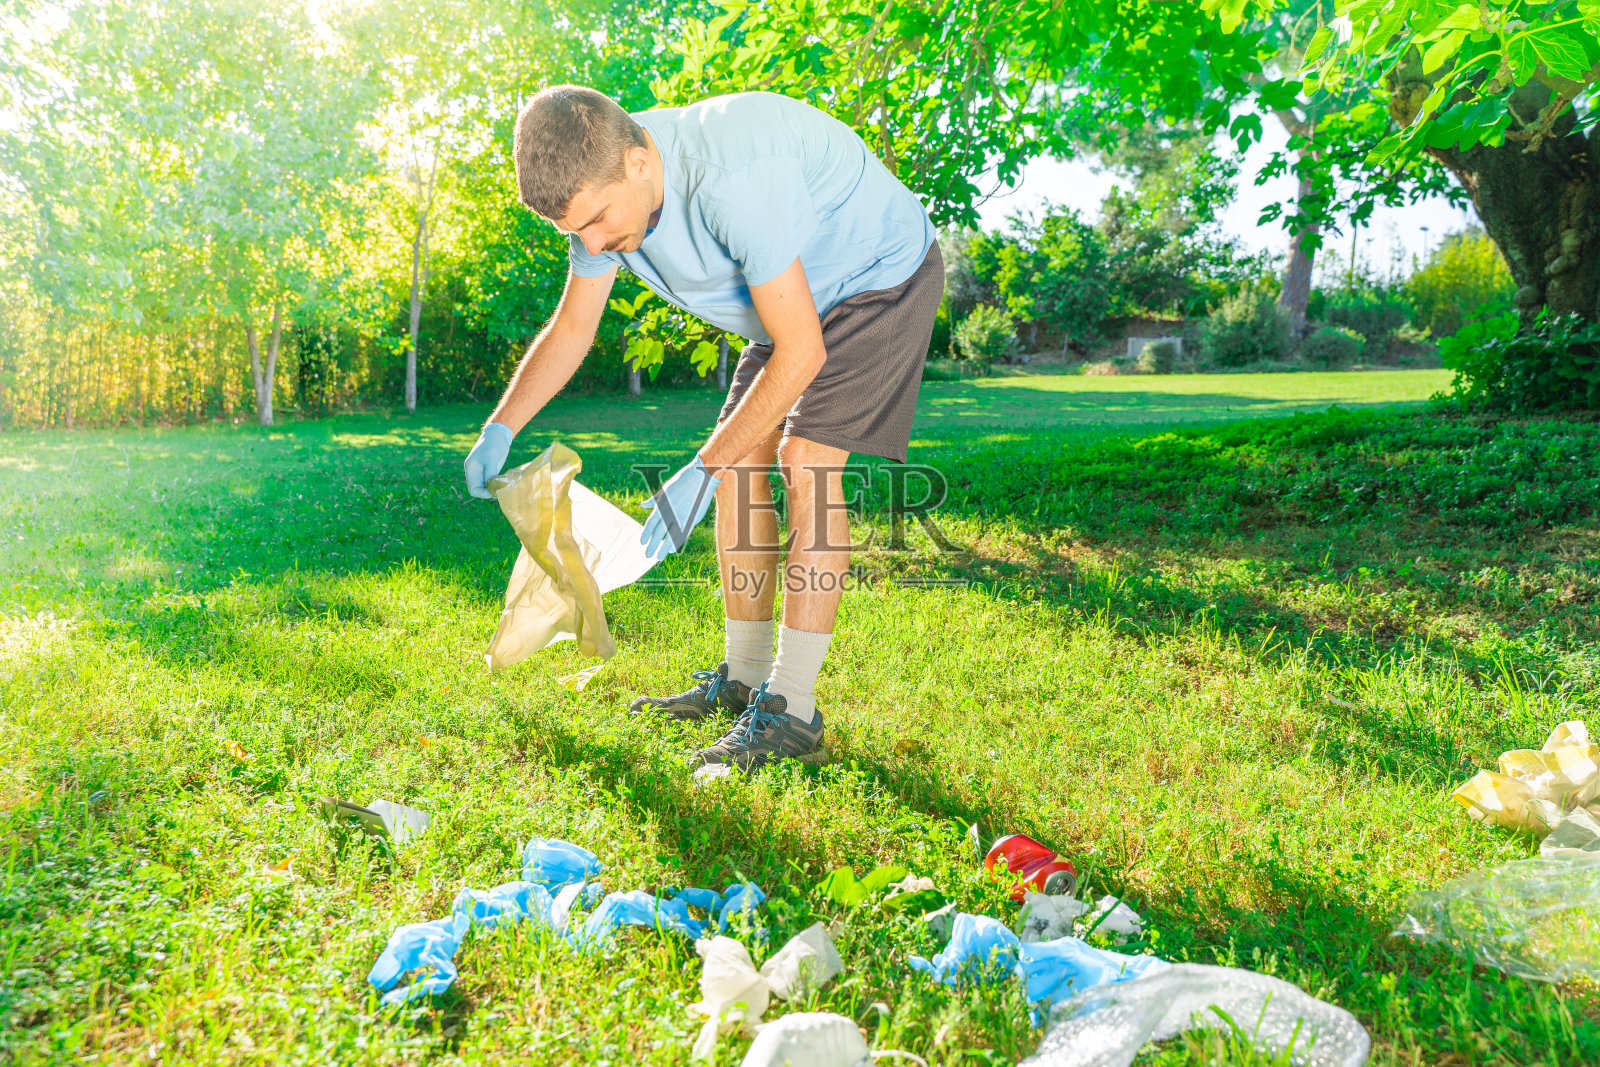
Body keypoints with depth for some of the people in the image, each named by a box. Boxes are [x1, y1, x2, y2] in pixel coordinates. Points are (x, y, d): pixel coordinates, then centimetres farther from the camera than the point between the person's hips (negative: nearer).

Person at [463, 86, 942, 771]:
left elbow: (800, 353, -33)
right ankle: (742, 678, 11)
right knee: (741, 463, 1)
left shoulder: (732, 180, -38)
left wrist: (702, 473, -31)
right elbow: (570, 328, 1)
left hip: (885, 277, -8)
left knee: (806, 464, -20)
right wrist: (501, 427, -12)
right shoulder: (600, 187, -12)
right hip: (798, 294, 8)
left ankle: (791, 713, -16)